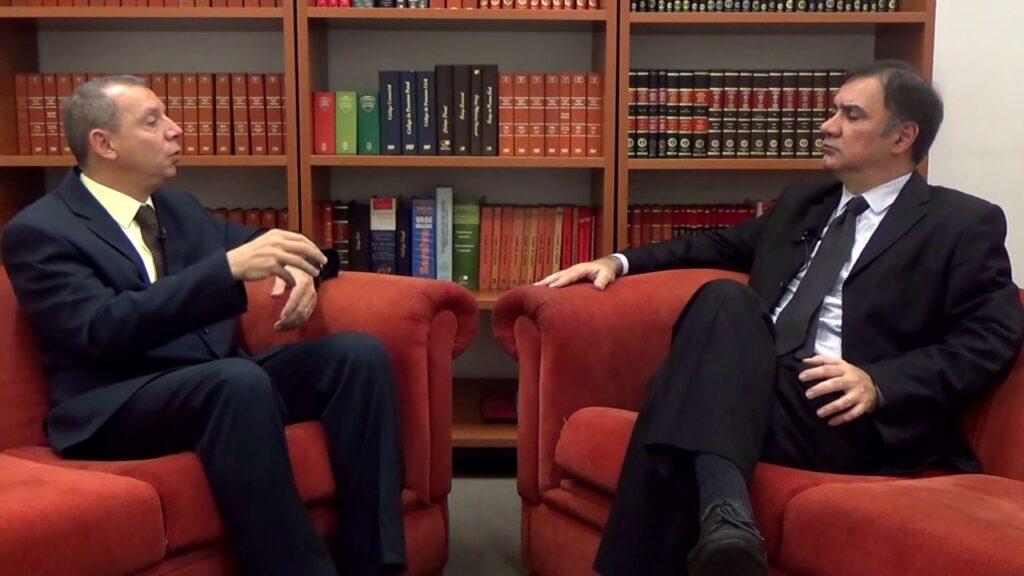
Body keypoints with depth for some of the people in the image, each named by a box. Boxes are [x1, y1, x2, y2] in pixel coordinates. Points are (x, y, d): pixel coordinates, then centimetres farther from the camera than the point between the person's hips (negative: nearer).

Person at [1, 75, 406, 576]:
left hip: (221, 383, 7)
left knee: (359, 353, -16)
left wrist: (297, 269, 0)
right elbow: (102, 329, -19)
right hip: (115, 408, -7)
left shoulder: (178, 208, 19)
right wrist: (231, 267, -28)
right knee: (238, 379, -37)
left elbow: (259, 245, 27)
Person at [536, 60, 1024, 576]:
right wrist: (621, 261, 17)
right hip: (748, 386, 5)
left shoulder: (965, 223, 8)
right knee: (724, 298, -28)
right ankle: (726, 515, -43)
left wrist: (879, 383, -17)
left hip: (845, 414, -5)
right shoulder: (800, 202, 27)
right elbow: (720, 247, 34)